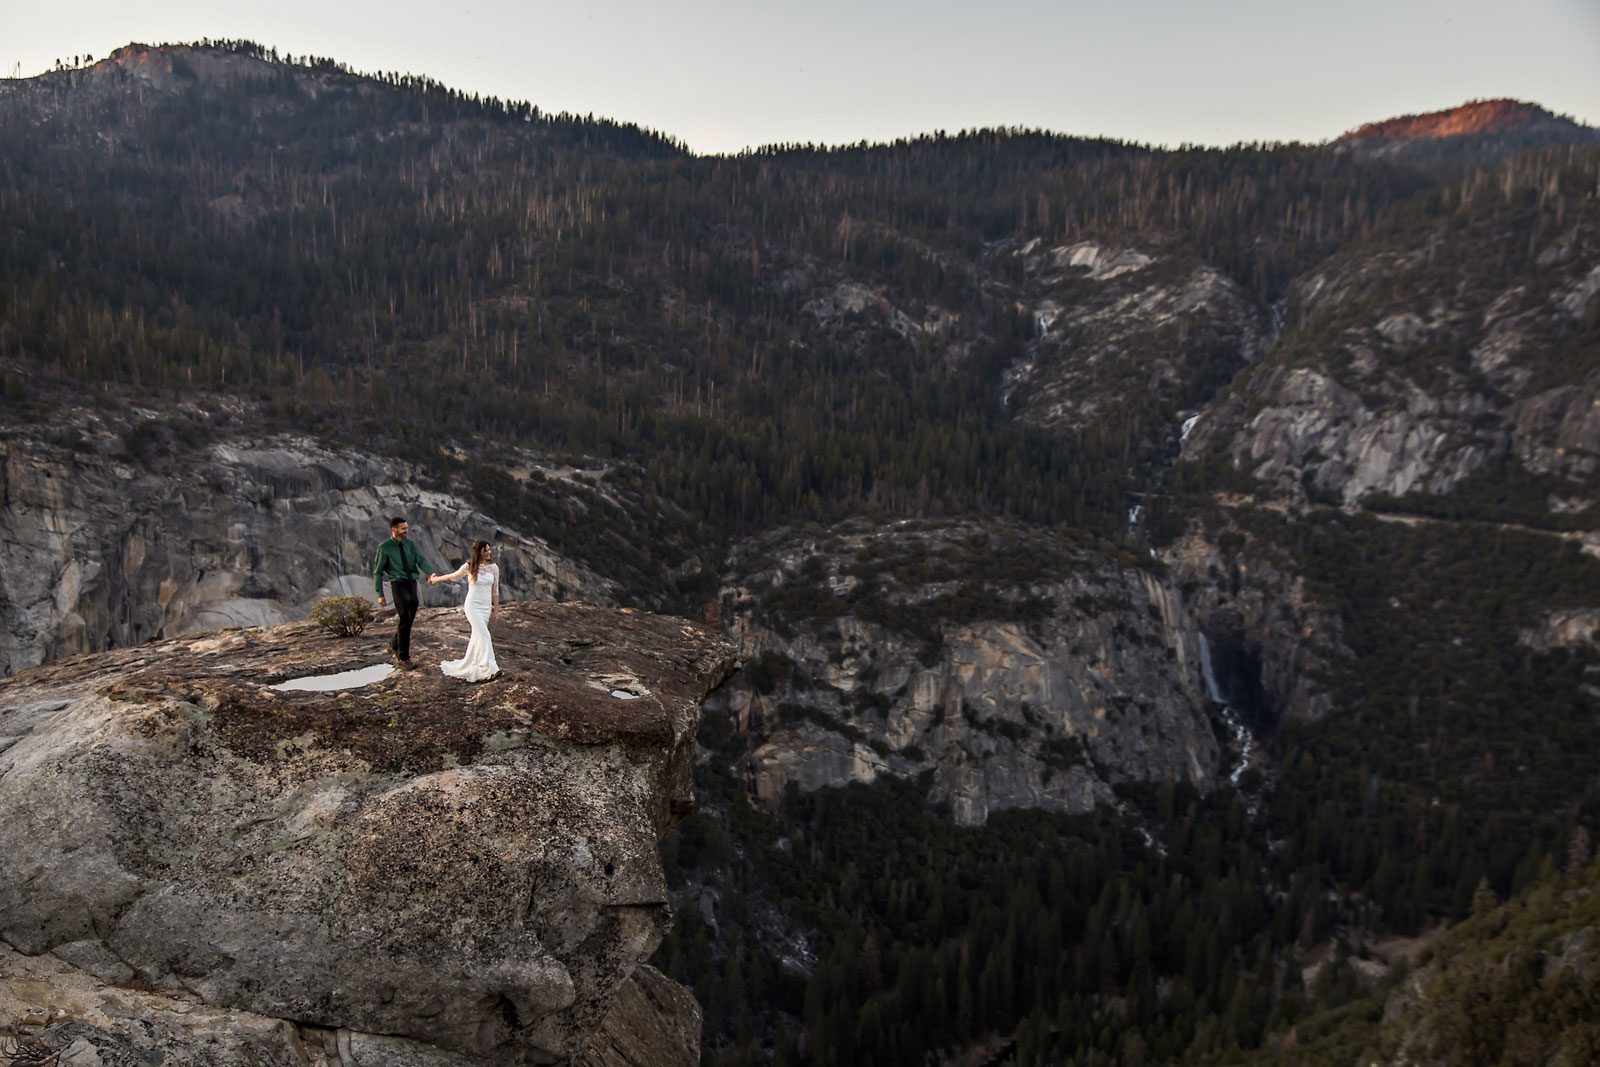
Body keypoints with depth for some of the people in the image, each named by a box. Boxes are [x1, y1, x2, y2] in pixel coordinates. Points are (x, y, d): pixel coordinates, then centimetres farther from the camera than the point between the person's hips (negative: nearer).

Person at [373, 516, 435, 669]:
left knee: (409, 619, 14)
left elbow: (421, 560, -5)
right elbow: (378, 572, -2)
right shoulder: (385, 548, -6)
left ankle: (394, 646, 38)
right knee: (405, 620, -8)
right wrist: (380, 594, -6)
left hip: (412, 584, 5)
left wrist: (431, 573, -26)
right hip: (399, 585, -5)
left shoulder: (410, 544, 7)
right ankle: (403, 657, 4)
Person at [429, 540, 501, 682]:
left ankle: (468, 666, 27)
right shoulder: (469, 566, -8)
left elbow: (495, 591, 8)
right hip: (473, 606, -4)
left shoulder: (494, 568, 1)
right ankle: (488, 669, -18)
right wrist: (436, 579, 23)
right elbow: (453, 577, 11)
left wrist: (496, 610, 8)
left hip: (486, 607, 4)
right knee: (484, 635, -16)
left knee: (477, 637, 11)